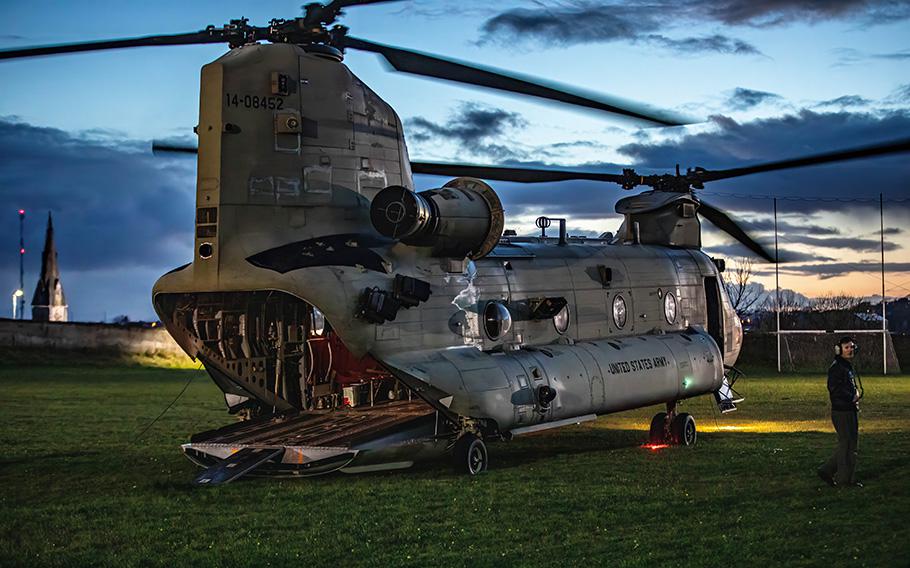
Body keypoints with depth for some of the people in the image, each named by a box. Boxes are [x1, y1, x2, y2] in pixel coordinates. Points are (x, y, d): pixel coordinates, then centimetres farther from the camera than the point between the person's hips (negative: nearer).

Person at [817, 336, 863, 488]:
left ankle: (827, 471, 19)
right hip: (841, 412, -10)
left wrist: (856, 395, 8)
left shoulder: (849, 367, 18)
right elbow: (835, 389, -24)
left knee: (850, 444, 13)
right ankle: (844, 480, 3)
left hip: (851, 411, 10)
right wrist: (852, 397, -17)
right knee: (846, 445, -4)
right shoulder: (836, 367, -14)